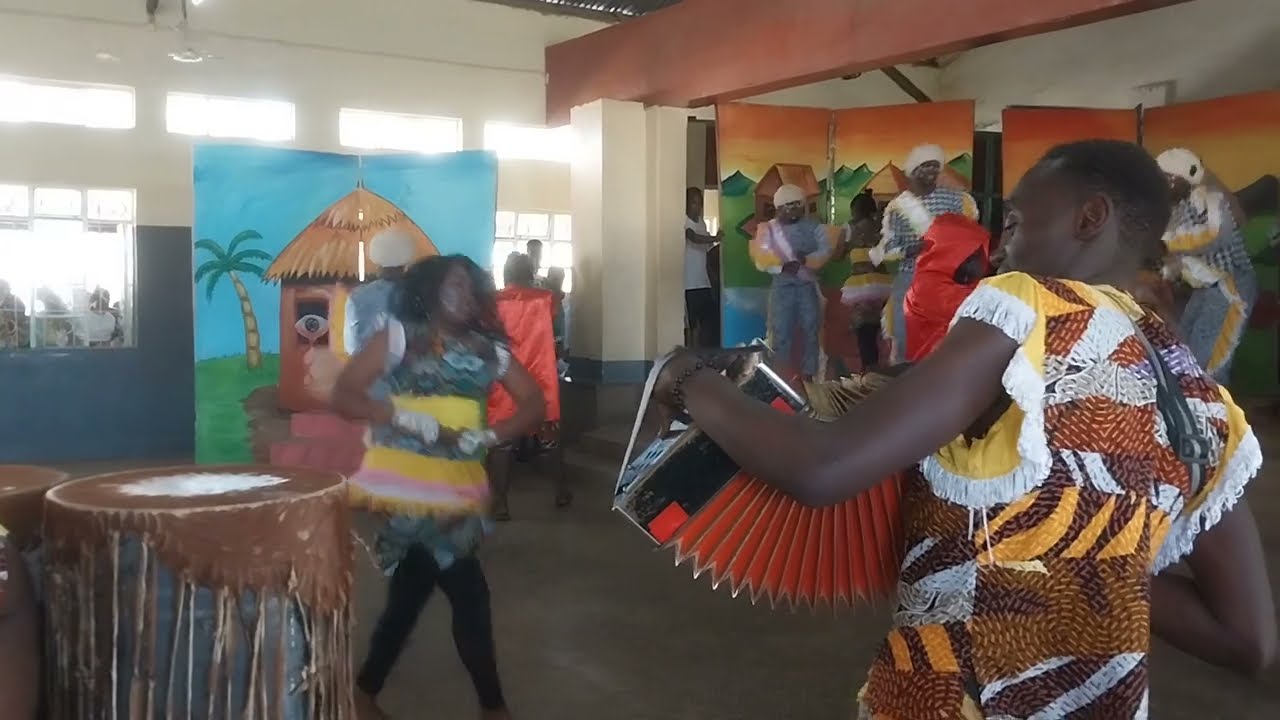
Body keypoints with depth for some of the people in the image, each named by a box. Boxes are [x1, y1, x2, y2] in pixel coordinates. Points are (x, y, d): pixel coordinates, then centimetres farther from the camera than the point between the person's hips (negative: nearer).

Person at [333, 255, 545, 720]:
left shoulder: (488, 348, 9)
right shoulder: (398, 335, -3)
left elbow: (534, 403, 9)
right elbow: (343, 395, -7)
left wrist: (491, 435, -7)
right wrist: (399, 414, -20)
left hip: (455, 486, 6)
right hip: (405, 483, -5)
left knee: (411, 593, 14)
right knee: (470, 597, -5)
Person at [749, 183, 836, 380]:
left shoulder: (812, 226, 4)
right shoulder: (769, 229, 3)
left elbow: (827, 249, -7)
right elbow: (762, 260, -2)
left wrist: (807, 259, -26)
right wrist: (782, 267, -20)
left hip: (808, 285, 1)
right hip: (782, 286, -1)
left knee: (810, 331, 4)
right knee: (782, 333, -1)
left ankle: (808, 374, 13)